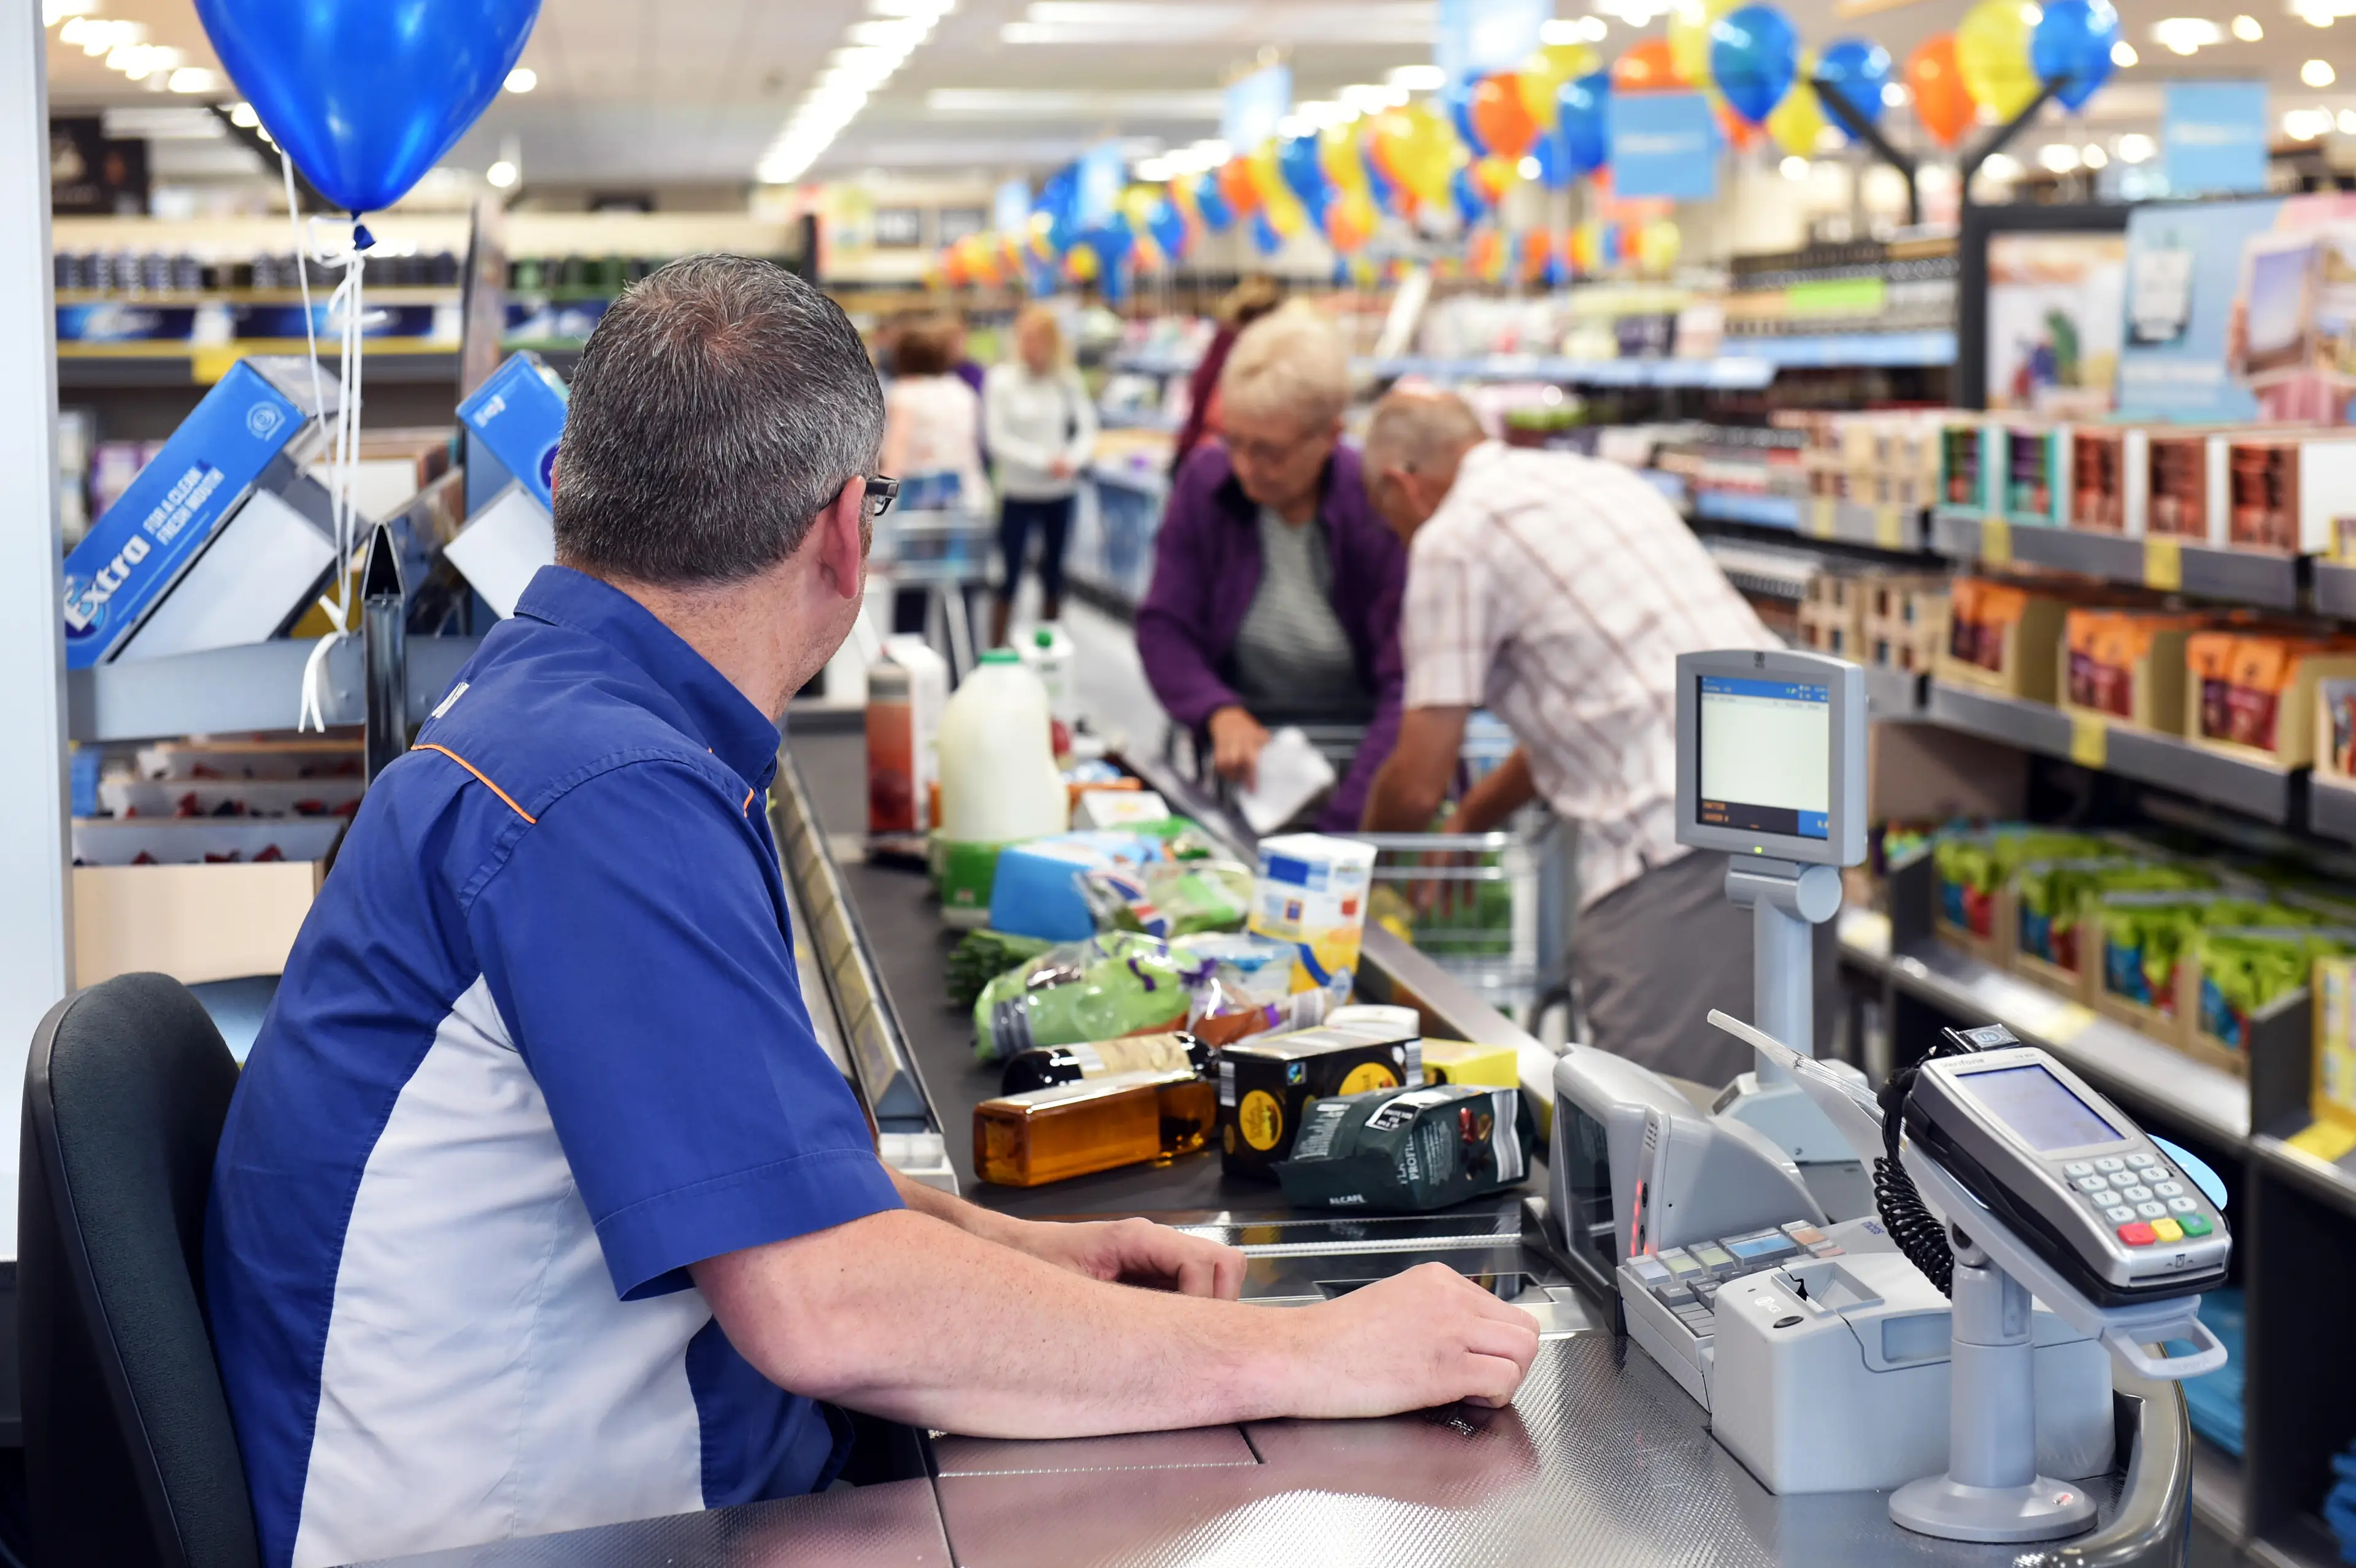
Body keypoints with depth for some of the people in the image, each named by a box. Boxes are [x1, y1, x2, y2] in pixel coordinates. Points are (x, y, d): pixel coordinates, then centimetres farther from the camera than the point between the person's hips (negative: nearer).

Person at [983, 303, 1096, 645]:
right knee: (1009, 578, -1)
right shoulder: (1002, 379, -8)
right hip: (1018, 492, -3)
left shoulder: (1067, 379, -2)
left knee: (1053, 575, 13)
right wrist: (1044, 461, -18)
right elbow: (997, 438, -10)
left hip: (1060, 492, 3)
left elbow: (1086, 428, 3)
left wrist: (1073, 460, -17)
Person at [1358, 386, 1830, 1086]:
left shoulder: (1453, 536, 0)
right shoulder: (1604, 479, 25)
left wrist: (1367, 846, 23)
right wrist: (1470, 821, 42)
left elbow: (1419, 784, 2)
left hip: (1684, 839, -9)